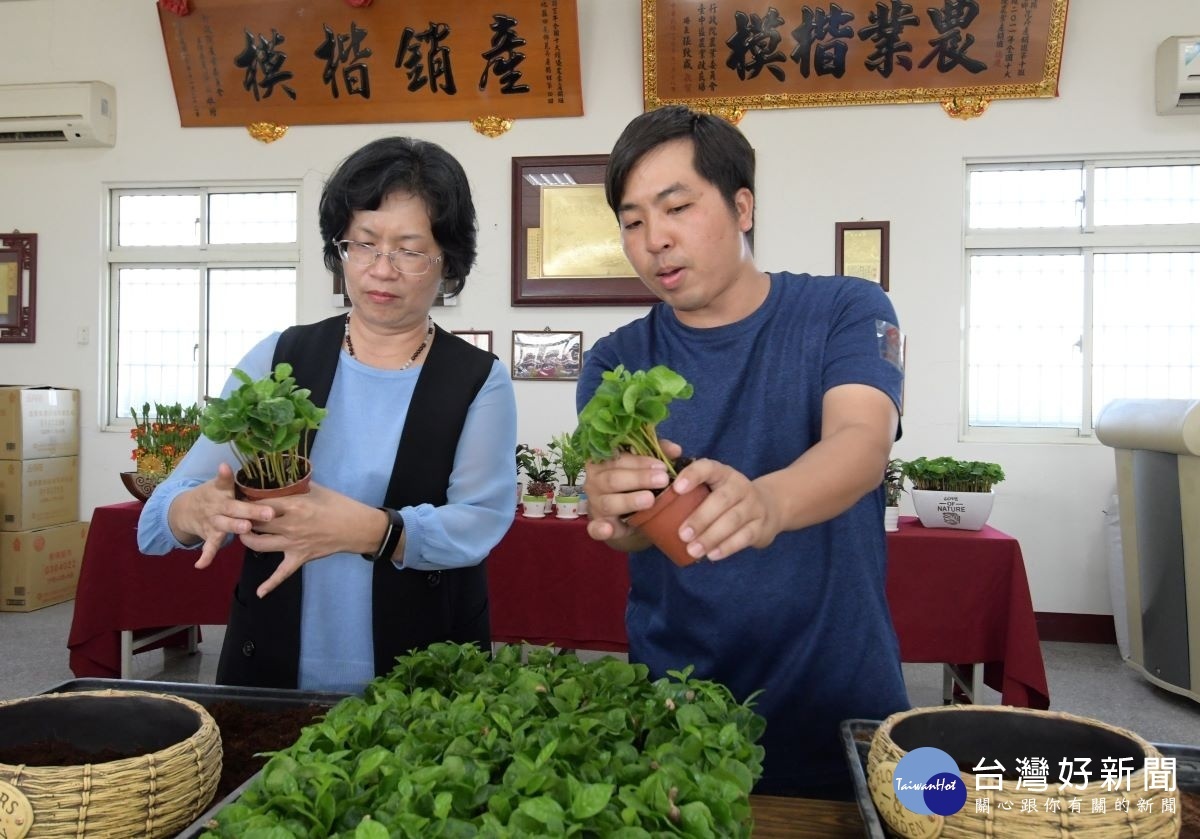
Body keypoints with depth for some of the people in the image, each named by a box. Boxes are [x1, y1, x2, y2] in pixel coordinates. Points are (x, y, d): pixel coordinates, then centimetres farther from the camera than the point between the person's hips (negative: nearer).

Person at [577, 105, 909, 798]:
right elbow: (624, 526, -13)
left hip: (840, 701, -1)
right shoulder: (616, 363, -1)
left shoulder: (847, 312, -6)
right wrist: (620, 510, -38)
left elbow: (863, 443, -24)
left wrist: (766, 502, -45)